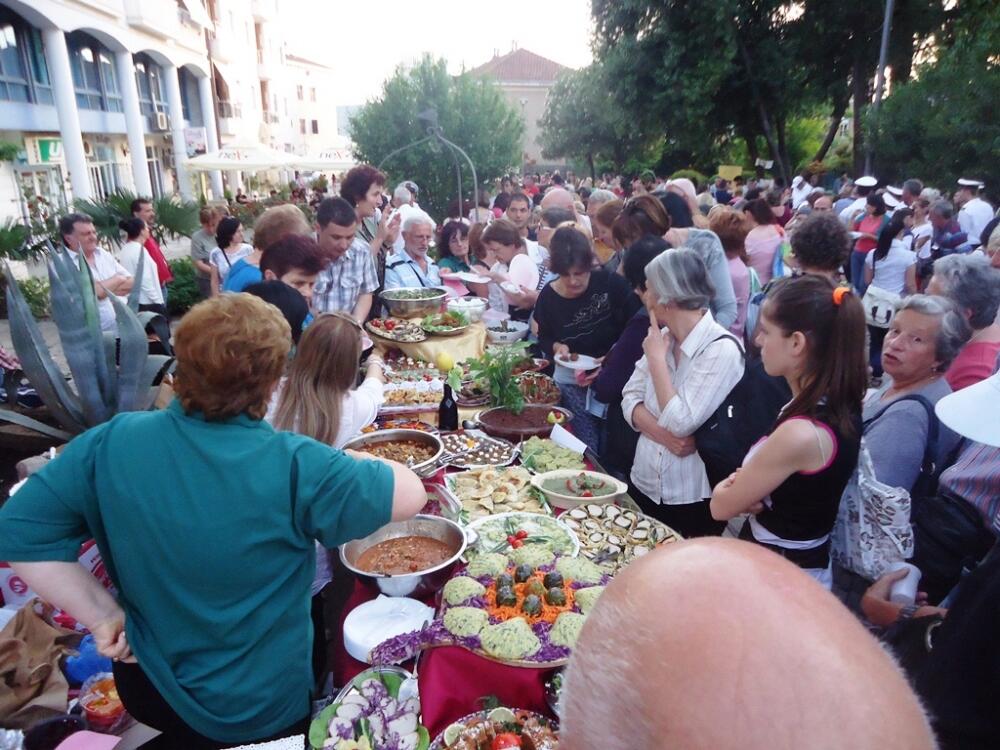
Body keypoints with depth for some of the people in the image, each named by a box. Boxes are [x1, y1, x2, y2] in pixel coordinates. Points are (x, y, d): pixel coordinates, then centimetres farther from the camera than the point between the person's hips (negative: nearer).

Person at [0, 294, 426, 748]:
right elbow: (410, 494, -21)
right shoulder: (294, 467, -30)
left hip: (147, 690, 4)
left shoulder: (110, 443, -18)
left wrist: (100, 614, -7)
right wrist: (351, 465, -3)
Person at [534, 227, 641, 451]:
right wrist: (557, 347, -12)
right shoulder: (548, 297, -4)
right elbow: (544, 339, 10)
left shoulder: (610, 283, -13)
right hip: (571, 379, 2)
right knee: (589, 447, -5)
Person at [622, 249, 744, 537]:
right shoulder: (661, 337, 1)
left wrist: (657, 357, -18)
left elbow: (680, 424, -24)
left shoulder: (722, 350, -20)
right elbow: (630, 398, 2)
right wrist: (661, 433, -16)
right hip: (643, 484, 6)